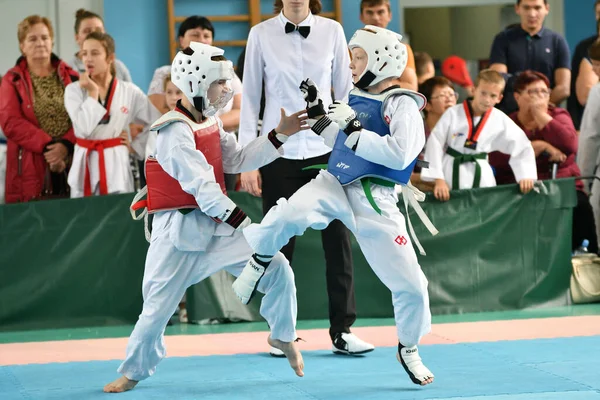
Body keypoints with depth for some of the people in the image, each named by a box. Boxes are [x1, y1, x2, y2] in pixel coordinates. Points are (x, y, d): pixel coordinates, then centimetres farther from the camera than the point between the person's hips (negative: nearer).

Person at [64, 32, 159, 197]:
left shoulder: (130, 92, 0)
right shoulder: (74, 90, -1)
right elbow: (84, 128, -16)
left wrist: (135, 146, 4)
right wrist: (93, 92, -12)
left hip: (116, 165, 0)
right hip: (85, 166, 0)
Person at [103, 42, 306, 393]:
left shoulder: (211, 122, 9)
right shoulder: (176, 132, -20)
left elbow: (238, 160, 13)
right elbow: (203, 186, -28)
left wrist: (280, 135, 4)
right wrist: (246, 225, -33)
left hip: (218, 225, 7)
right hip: (179, 232, -7)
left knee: (278, 269, -4)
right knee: (159, 308, -3)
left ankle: (283, 337, 20)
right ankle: (134, 371, 21)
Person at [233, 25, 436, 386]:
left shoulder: (403, 105, -11)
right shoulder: (357, 98, 10)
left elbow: (399, 153, -26)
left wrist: (353, 133, -25)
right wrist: (319, 114, 11)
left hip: (375, 202, -4)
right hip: (334, 184, 4)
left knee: (410, 283, 1)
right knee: (290, 213, -29)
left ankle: (409, 350, 27)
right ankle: (257, 264, -3)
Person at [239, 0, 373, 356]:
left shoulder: (332, 31, 2)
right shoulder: (262, 34, 0)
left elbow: (345, 92, 6)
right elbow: (250, 98, 2)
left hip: (326, 149, 1)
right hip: (279, 152, -1)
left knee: (338, 239, -1)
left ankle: (343, 330, 7)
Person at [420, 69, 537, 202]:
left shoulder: (500, 120, -6)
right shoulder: (453, 114, -12)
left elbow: (522, 146, 2)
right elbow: (434, 144, -11)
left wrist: (526, 176, -5)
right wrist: (438, 180, -14)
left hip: (480, 175, 2)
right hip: (452, 172, -2)